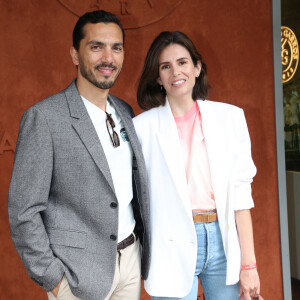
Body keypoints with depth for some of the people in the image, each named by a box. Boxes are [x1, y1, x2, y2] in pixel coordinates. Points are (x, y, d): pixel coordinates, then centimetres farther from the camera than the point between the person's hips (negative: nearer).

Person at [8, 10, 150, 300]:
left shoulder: (124, 111, 5)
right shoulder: (44, 117, -15)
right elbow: (23, 212, -14)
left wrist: (144, 242, 10)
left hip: (131, 255, 6)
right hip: (80, 269, -5)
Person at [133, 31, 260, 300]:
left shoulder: (230, 117, 1)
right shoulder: (143, 126, -3)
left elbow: (240, 193, -1)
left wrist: (248, 263, -2)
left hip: (223, 240, 2)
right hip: (173, 247, -1)